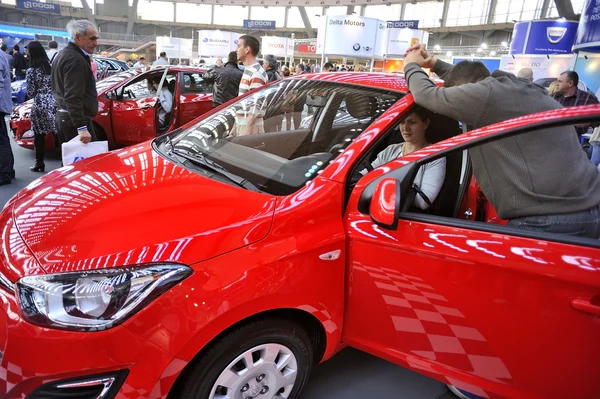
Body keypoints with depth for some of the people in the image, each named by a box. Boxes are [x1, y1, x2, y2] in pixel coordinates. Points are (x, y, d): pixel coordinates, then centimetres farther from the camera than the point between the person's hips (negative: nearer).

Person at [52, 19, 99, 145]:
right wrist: (81, 127, -27)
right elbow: (73, 98, -24)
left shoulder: (64, 55, 18)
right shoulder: (75, 59, -15)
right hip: (75, 120, -11)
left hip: (63, 117, 11)